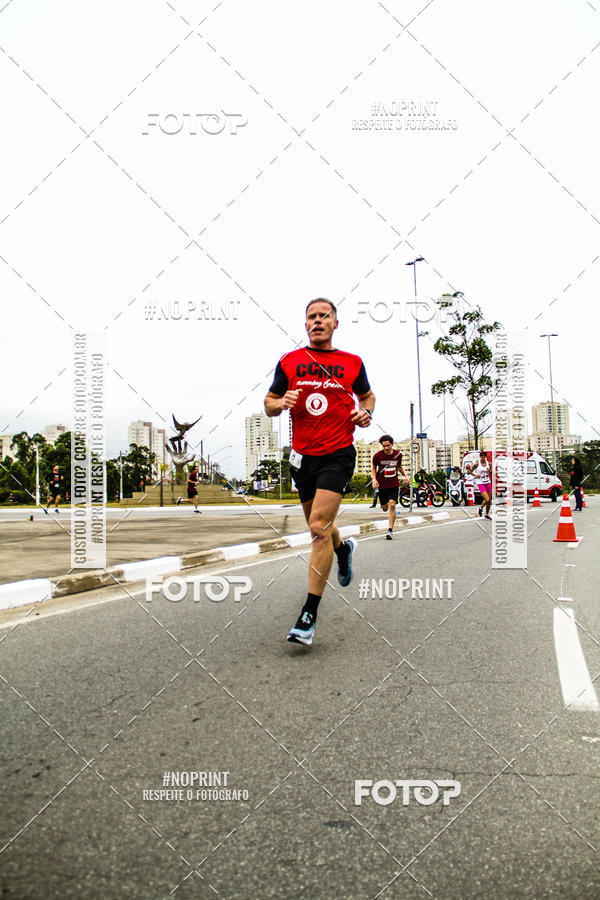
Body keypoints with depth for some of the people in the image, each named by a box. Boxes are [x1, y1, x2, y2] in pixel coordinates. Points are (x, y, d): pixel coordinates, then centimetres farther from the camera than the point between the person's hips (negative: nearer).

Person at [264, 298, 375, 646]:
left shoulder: (352, 363, 6)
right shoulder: (289, 362, 7)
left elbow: (367, 395, 21)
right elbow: (269, 404, 11)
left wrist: (366, 412, -1)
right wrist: (282, 402, -12)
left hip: (338, 455, -3)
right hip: (303, 456, 3)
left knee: (319, 527, -16)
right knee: (319, 526, 17)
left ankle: (309, 617, -10)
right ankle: (344, 548, 55)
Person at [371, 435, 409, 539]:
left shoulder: (398, 454, -1)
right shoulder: (377, 455, -9)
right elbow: (373, 468, 5)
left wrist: (405, 475, 2)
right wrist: (374, 479, -11)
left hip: (394, 485, 0)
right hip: (382, 485, 0)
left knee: (392, 505, -16)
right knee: (385, 508, 8)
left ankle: (390, 530, -10)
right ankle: (386, 503, 49)